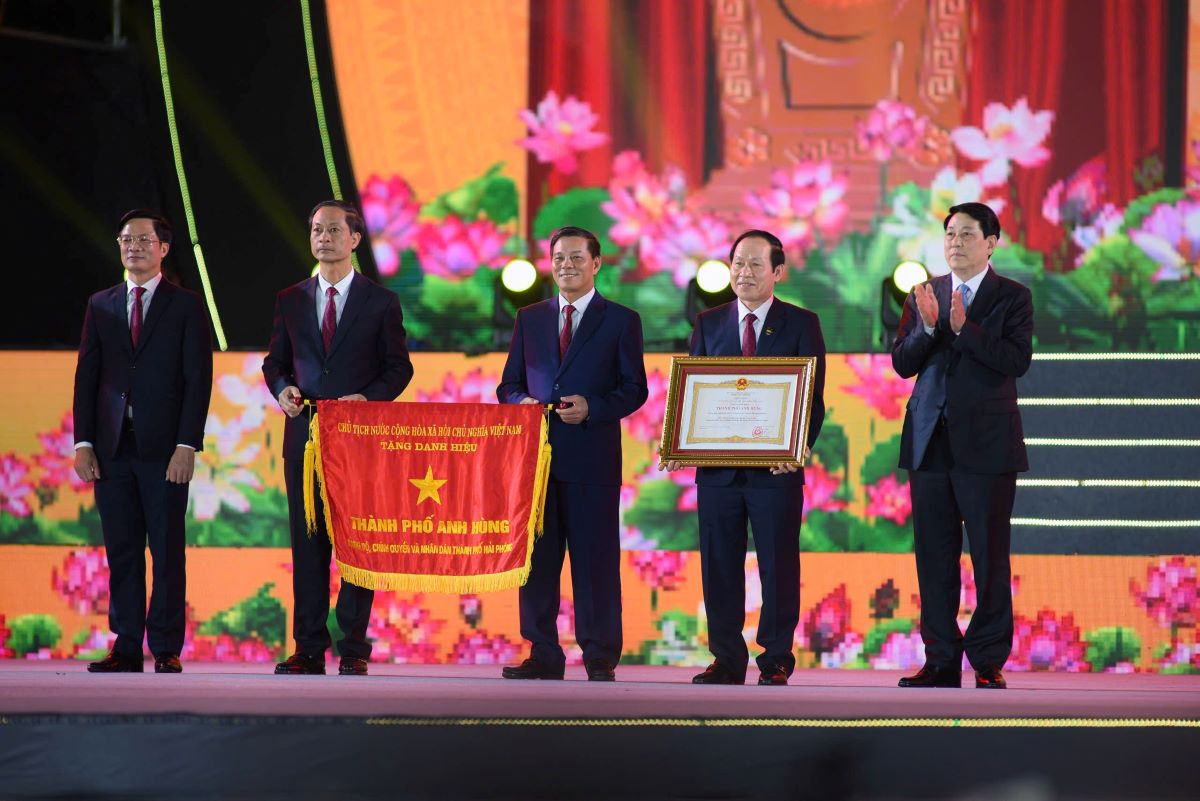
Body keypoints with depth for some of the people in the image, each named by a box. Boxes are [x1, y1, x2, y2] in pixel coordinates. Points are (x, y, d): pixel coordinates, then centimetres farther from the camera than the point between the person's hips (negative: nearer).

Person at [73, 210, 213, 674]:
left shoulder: (186, 306, 3)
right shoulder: (101, 305, 13)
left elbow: (198, 379, -2)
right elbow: (87, 376, 11)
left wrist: (187, 445, -11)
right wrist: (83, 442, 2)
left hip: (164, 448, -3)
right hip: (111, 448, 3)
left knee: (167, 552, -1)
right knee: (122, 552, 4)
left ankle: (166, 650, 2)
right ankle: (127, 647, 7)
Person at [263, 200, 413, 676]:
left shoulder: (381, 302, 4)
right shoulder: (291, 301, 12)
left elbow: (399, 367, 3)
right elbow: (275, 362, 15)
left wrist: (369, 398, -14)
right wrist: (282, 388, -6)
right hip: (304, 435, 3)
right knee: (307, 543, 3)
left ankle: (354, 651, 0)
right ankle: (309, 650, 6)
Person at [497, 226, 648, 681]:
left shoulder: (621, 321, 6)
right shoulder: (529, 319, 16)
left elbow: (634, 389, 1)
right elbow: (509, 384, 16)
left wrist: (591, 409, -15)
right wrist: (522, 403, -7)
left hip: (592, 456, -3)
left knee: (596, 558, -3)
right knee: (537, 558, 3)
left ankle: (600, 659, 1)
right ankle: (543, 655, 8)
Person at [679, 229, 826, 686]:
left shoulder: (801, 324, 3)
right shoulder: (709, 324, 12)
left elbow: (813, 394, -2)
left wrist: (802, 444, -18)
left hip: (776, 466, -3)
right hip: (718, 467, 3)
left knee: (778, 567, 1)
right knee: (719, 566, 5)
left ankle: (776, 662, 8)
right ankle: (727, 660, 12)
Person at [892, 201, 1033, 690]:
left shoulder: (1011, 298, 1)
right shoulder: (924, 295, 11)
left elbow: (1017, 360, -13)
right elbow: (902, 364, 5)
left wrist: (963, 328, -21)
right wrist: (928, 327, -13)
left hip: (986, 444, -4)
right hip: (930, 443, 4)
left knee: (990, 557, -1)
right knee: (934, 557, 5)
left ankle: (989, 663, 4)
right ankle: (941, 661, 11)